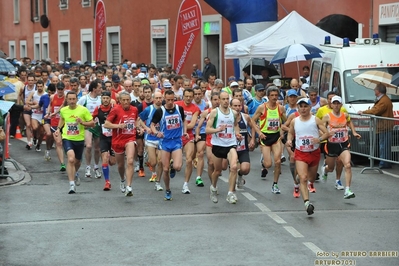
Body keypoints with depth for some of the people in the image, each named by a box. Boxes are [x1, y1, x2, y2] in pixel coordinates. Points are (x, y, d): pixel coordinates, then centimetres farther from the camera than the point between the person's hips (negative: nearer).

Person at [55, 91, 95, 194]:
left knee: (77, 162, 18)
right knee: (71, 159, -24)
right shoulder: (63, 110, -1)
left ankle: (74, 175, 55)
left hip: (79, 139, 1)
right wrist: (58, 129, 8)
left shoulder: (83, 110, -9)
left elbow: (92, 123, -5)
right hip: (67, 138, -1)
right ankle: (72, 184, -20)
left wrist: (82, 122, -22)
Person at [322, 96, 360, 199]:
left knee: (348, 165, -21)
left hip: (344, 145, 1)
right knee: (331, 168, 18)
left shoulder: (345, 115, 3)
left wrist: (354, 132, 16)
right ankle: (325, 170, 59)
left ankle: (347, 191, -24)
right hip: (332, 145, -1)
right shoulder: (327, 117, -7)